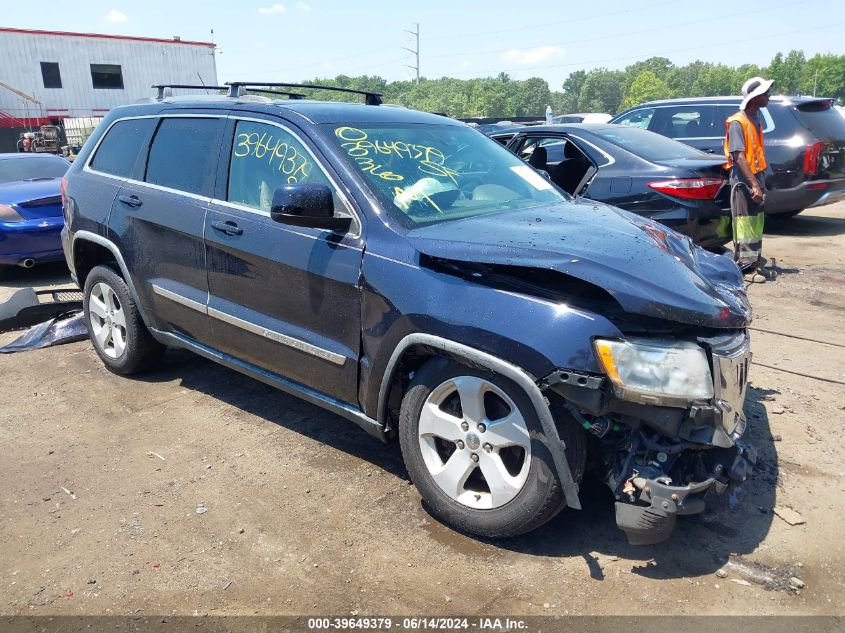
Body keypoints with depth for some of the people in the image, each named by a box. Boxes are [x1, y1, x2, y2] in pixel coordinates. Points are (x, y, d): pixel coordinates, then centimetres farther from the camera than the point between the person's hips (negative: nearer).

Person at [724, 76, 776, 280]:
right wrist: (754, 184, -25)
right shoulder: (737, 123, -13)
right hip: (743, 181, -9)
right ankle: (746, 266, -3)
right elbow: (739, 156, -21)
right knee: (745, 224, -7)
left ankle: (756, 261, 23)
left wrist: (761, 183, 19)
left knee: (757, 223, 14)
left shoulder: (756, 120, 14)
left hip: (757, 179, 9)